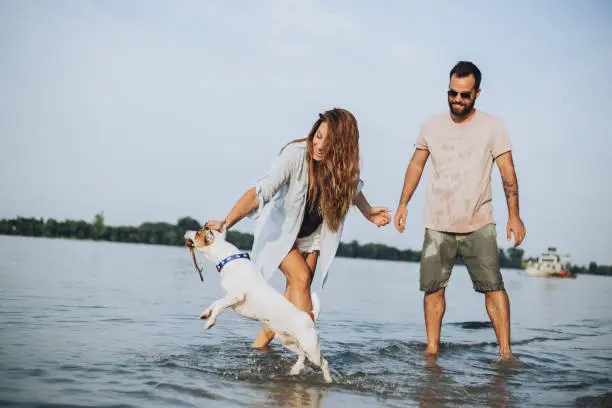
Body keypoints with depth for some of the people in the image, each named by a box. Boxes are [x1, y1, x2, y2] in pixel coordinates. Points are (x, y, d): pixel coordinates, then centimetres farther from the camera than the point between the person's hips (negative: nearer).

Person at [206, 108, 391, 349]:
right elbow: (259, 192, -42)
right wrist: (226, 223, -52)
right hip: (280, 228, -5)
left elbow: (353, 186, 8)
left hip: (311, 235, 5)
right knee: (301, 277, -22)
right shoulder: (295, 155, -34)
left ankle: (260, 344, 14)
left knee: (295, 293, 2)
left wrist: (368, 212, 14)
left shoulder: (344, 164, -19)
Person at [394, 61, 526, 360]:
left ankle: (505, 352, -7)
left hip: (479, 225, -2)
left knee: (494, 287, -10)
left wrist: (514, 215, -11)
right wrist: (403, 204, 8)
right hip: (437, 226, 2)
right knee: (433, 287, 0)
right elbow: (416, 165, 16)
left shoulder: (492, 126, 1)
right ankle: (432, 348, 9)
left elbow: (507, 172, -2)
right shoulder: (431, 125, 8)